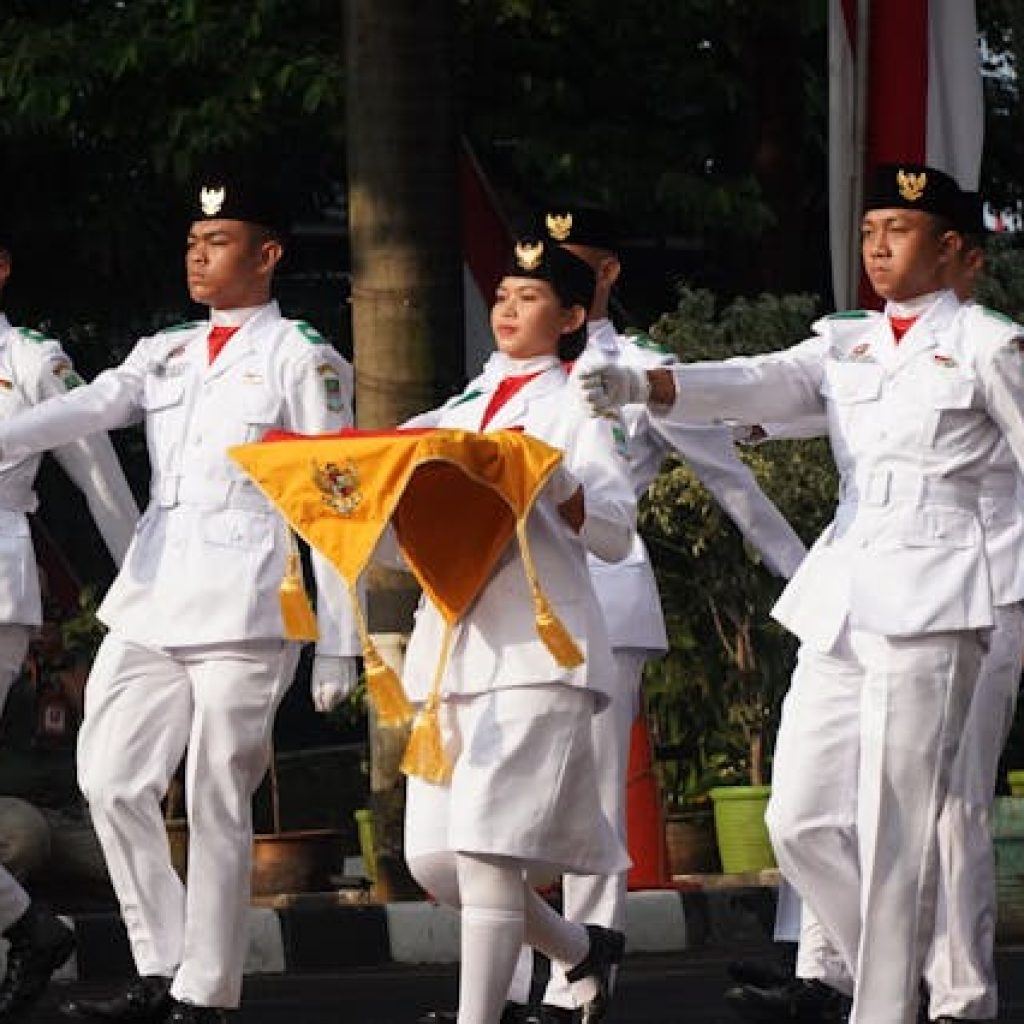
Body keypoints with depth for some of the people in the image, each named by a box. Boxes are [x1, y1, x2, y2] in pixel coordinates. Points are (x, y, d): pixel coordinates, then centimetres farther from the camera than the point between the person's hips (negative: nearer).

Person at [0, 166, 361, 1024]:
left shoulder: (304, 361, 0)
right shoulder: (165, 355, 17)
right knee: (112, 778, 1)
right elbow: (85, 410, -1)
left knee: (217, 805, -4)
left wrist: (338, 646, -5)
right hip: (151, 601, 6)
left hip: (243, 608, -6)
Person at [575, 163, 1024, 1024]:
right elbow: (760, 385, 1)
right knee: (801, 819, 2)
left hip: (929, 597, -6)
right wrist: (641, 386, -17)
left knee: (894, 830, -9)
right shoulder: (846, 345, 15)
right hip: (839, 596, 6)